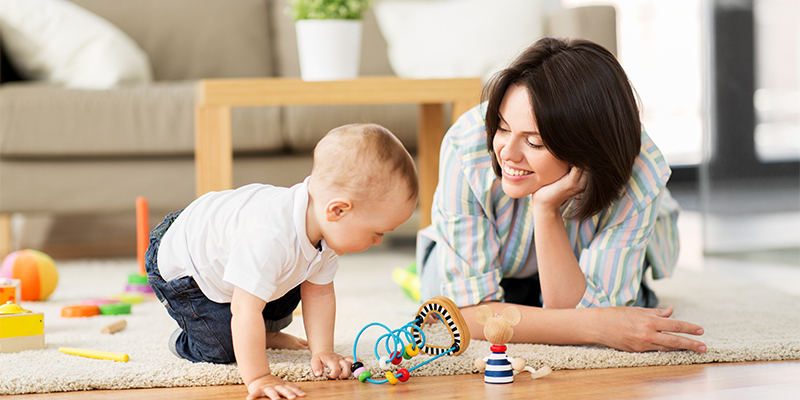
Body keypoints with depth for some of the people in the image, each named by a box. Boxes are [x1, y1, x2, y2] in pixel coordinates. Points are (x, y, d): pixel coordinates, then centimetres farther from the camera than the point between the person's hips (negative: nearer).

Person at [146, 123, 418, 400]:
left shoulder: (324, 229, -19)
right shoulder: (269, 239, -48)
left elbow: (318, 294, -7)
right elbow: (245, 312, -46)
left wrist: (322, 352, -14)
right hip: (179, 265, -8)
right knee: (224, 351, -11)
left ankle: (266, 334, 32)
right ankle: (183, 342, 20)